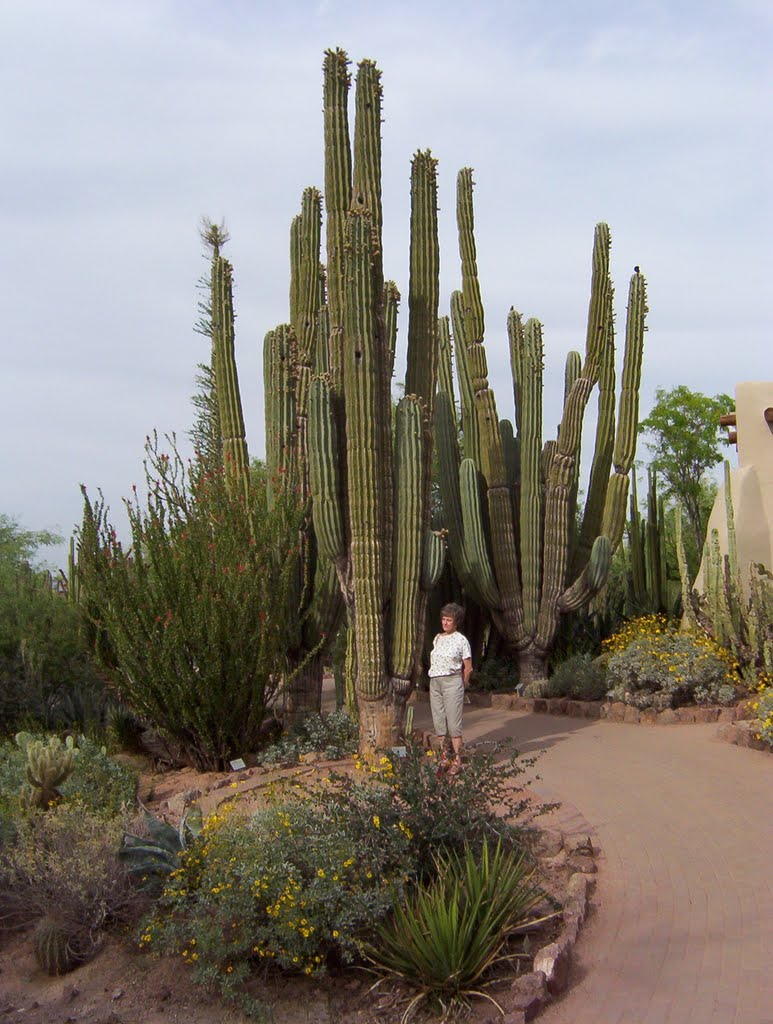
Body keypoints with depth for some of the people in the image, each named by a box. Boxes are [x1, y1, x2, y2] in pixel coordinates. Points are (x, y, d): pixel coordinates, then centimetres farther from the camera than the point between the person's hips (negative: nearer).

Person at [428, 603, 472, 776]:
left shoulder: (461, 640, -3)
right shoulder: (437, 638, 13)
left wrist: (461, 685, 5)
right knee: (438, 722, 7)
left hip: (452, 682, -6)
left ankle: (457, 762, -1)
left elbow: (468, 667, 1)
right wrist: (436, 680, 14)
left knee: (453, 722, -6)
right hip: (434, 683, 6)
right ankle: (443, 759, 16)